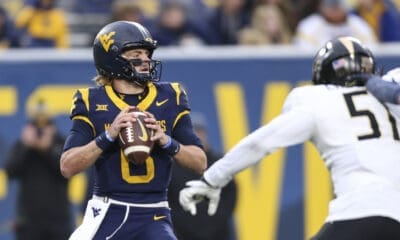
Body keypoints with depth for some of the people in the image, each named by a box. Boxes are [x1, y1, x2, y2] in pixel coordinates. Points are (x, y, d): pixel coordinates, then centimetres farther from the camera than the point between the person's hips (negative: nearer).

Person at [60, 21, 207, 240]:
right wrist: (108, 136, -20)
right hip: (107, 214, -1)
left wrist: (166, 141, -14)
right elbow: (67, 167, -8)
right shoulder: (92, 102, 0)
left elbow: (200, 163, 4)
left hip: (154, 216, 1)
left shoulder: (169, 98, 6)